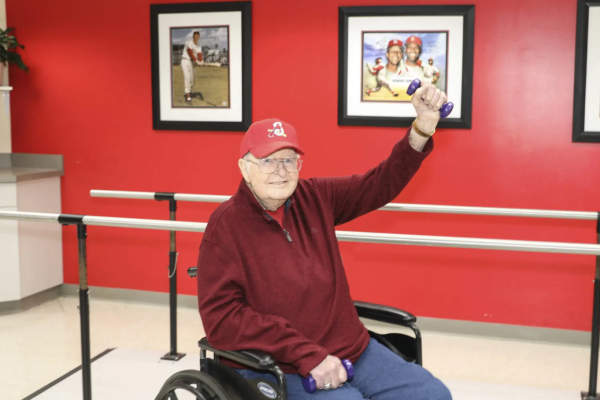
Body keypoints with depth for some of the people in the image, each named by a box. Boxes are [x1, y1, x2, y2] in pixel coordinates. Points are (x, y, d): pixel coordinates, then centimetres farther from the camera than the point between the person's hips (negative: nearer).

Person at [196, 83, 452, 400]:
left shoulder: (314, 199, 5)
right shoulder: (225, 225, -10)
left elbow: (381, 183, 6)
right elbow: (220, 318, -16)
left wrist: (424, 125, -9)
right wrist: (307, 355, -20)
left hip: (352, 349, 6)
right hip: (279, 369, -6)